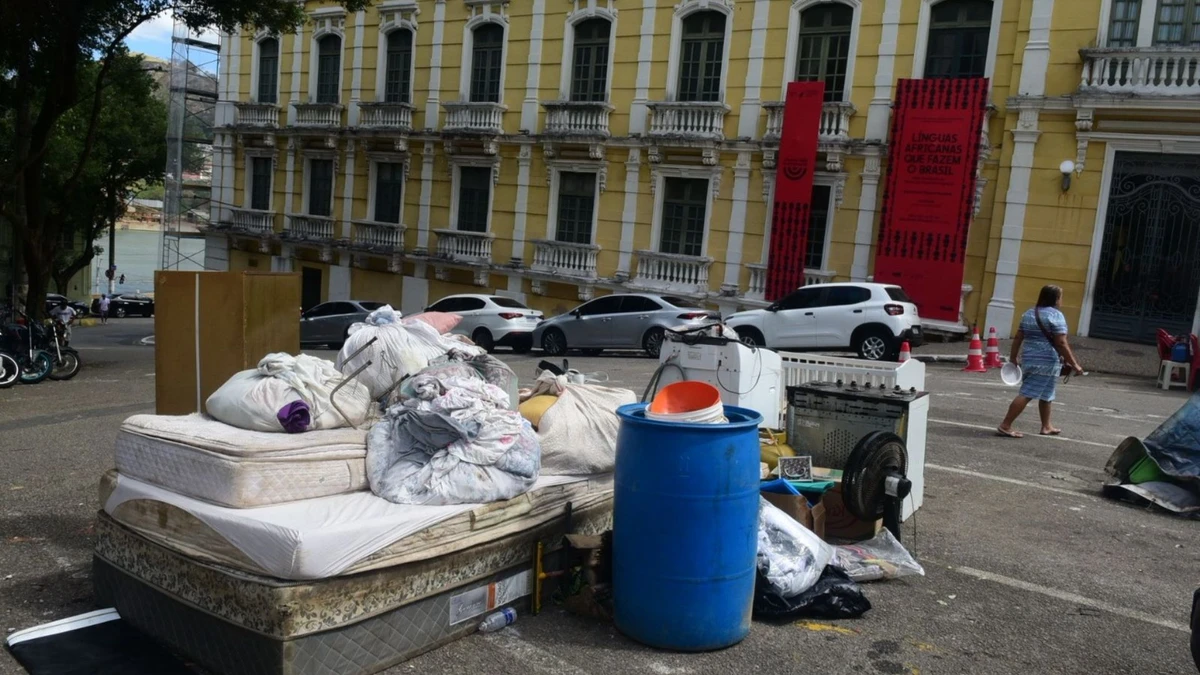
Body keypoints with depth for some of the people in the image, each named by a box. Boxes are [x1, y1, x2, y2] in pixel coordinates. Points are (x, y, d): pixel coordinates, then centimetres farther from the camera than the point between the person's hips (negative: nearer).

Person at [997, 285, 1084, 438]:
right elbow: (1061, 344, -15)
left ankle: (1046, 426, 31)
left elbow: (1018, 338, 14)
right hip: (1047, 362, -8)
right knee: (1027, 394, -7)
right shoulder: (1055, 315, -11)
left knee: (1046, 395, 22)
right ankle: (1005, 426, -10)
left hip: (1028, 359, 8)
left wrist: (1013, 356, 23)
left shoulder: (1029, 314, 12)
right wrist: (1074, 364, -11)